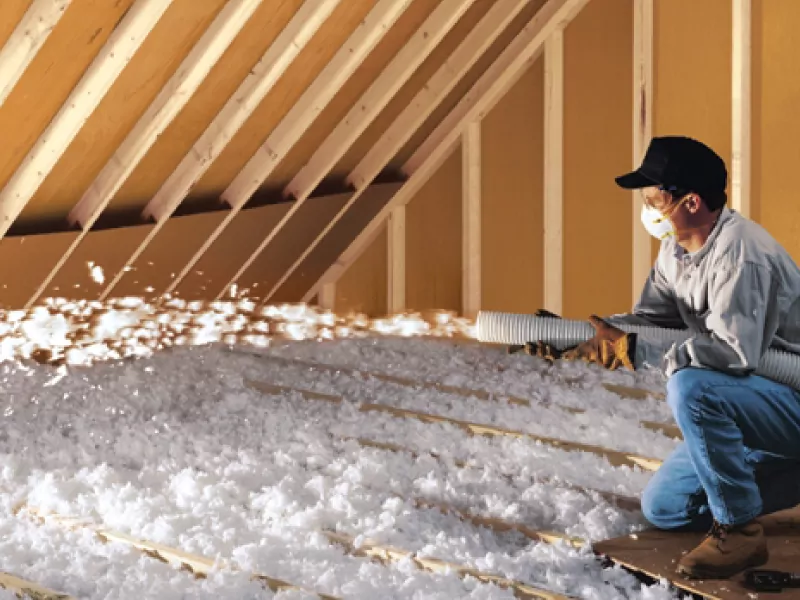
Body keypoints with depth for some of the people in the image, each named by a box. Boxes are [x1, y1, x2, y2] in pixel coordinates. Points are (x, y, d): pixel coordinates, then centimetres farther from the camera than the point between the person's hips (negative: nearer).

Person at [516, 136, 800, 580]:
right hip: (740, 404, 10)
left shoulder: (740, 253, -28)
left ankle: (739, 531, -20)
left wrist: (630, 350, -34)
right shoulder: (676, 251, 3)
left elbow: (732, 350, -37)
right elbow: (649, 320, 5)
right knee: (662, 508, 12)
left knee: (690, 387, -36)